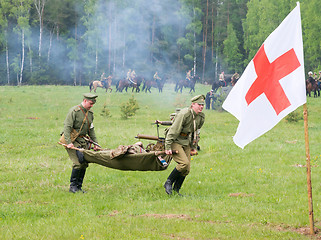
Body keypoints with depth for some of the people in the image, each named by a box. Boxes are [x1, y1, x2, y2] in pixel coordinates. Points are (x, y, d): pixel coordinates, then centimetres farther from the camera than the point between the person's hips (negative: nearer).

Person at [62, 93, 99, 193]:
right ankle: (73, 187, -5)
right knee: (78, 163, -16)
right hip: (73, 140, -7)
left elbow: (91, 129, 21)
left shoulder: (90, 113, 12)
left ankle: (79, 187, 11)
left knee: (84, 164, 1)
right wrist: (69, 142, -24)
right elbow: (67, 127, -16)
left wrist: (95, 143, 14)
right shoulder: (74, 111, -11)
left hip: (83, 140, 7)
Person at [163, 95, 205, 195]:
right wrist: (168, 148, -23)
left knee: (187, 169, -1)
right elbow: (173, 131, -22)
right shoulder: (184, 114, -23)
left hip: (186, 143, 7)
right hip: (175, 142, -7)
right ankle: (168, 183, -7)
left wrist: (193, 148, 20)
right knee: (184, 163, -23)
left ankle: (176, 189, 13)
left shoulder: (201, 117, 2)